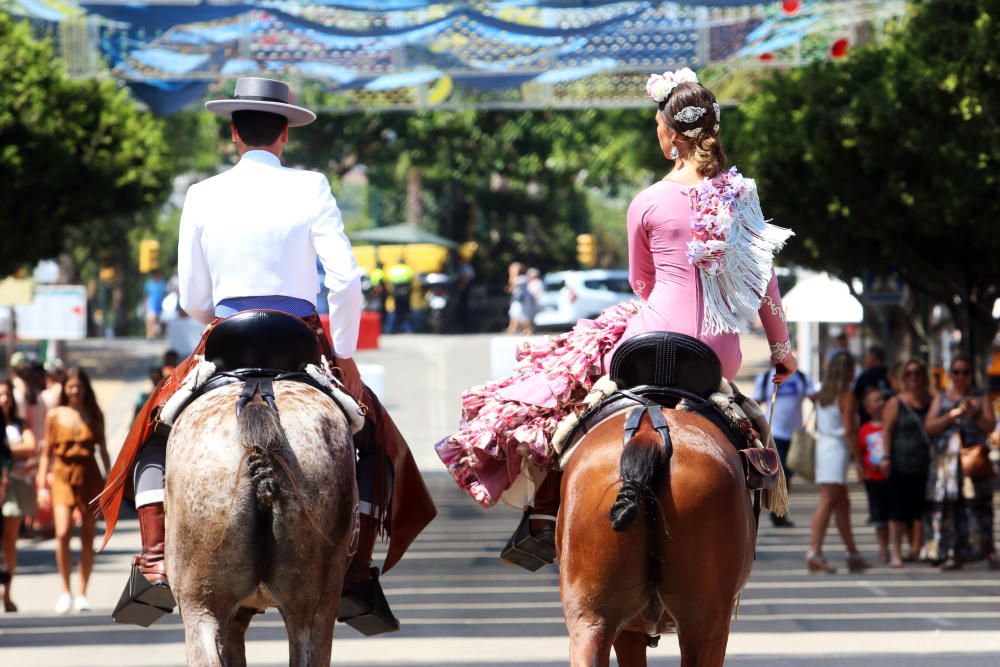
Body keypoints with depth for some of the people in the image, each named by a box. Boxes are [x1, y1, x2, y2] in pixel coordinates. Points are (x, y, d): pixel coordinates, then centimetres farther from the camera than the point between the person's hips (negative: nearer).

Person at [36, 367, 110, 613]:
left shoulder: (95, 416, 7)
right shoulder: (54, 416, 4)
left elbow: (103, 450, 10)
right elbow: (46, 452, 7)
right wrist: (42, 485, 2)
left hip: (89, 476, 1)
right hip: (62, 475, -1)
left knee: (87, 538, 2)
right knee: (63, 533, -17)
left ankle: (82, 594, 11)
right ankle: (65, 591, -4)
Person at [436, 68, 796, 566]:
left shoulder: (647, 204, -5)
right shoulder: (741, 193, 3)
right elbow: (765, 279, 9)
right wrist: (781, 347, 21)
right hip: (722, 356, 4)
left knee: (562, 378, 14)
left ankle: (544, 511, 9)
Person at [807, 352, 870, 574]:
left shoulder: (823, 395, 12)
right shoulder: (846, 396, -10)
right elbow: (849, 431, -15)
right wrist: (858, 461, -12)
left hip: (823, 446, 8)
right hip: (838, 450, -8)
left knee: (843, 504, 15)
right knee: (827, 503, -11)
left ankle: (853, 554, 21)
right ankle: (814, 553, -18)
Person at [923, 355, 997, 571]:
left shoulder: (980, 398, 13)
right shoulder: (941, 398, 15)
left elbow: (990, 426, 2)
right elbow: (929, 427, 4)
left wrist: (974, 415, -15)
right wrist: (951, 416, -9)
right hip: (946, 459, 1)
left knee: (978, 504, -8)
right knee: (947, 505, -5)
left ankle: (988, 552, -7)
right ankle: (952, 555, -3)